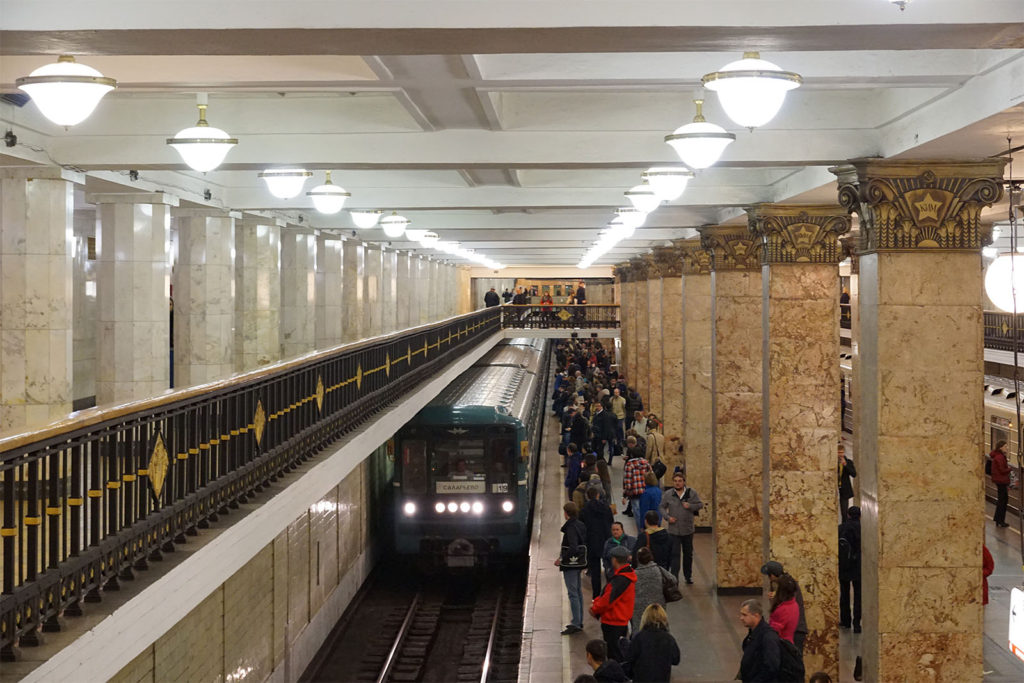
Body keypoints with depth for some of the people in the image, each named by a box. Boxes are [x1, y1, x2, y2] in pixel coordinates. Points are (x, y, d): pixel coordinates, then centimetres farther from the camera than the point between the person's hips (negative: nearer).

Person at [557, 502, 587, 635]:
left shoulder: (571, 528, -19)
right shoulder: (581, 526, 9)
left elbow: (573, 548, -26)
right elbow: (584, 544, 14)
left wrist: (561, 560, -21)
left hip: (570, 565, -10)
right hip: (579, 564, 10)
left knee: (573, 593, -7)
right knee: (578, 592, 16)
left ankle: (576, 623, -7)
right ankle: (579, 622, 23)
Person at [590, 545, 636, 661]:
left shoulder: (621, 580, -23)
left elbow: (608, 600, -22)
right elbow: (608, 594, 16)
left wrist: (595, 609, -6)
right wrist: (596, 602, 4)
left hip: (613, 624, -10)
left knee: (615, 656, -5)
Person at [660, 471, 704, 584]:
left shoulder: (691, 493, -4)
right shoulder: (668, 494, -3)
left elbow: (700, 504, 2)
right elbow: (662, 507, 5)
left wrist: (690, 506, -17)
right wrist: (667, 517, -12)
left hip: (688, 530, 2)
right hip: (673, 530, -2)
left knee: (688, 554, 16)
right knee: (674, 555, -6)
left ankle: (688, 576, 34)